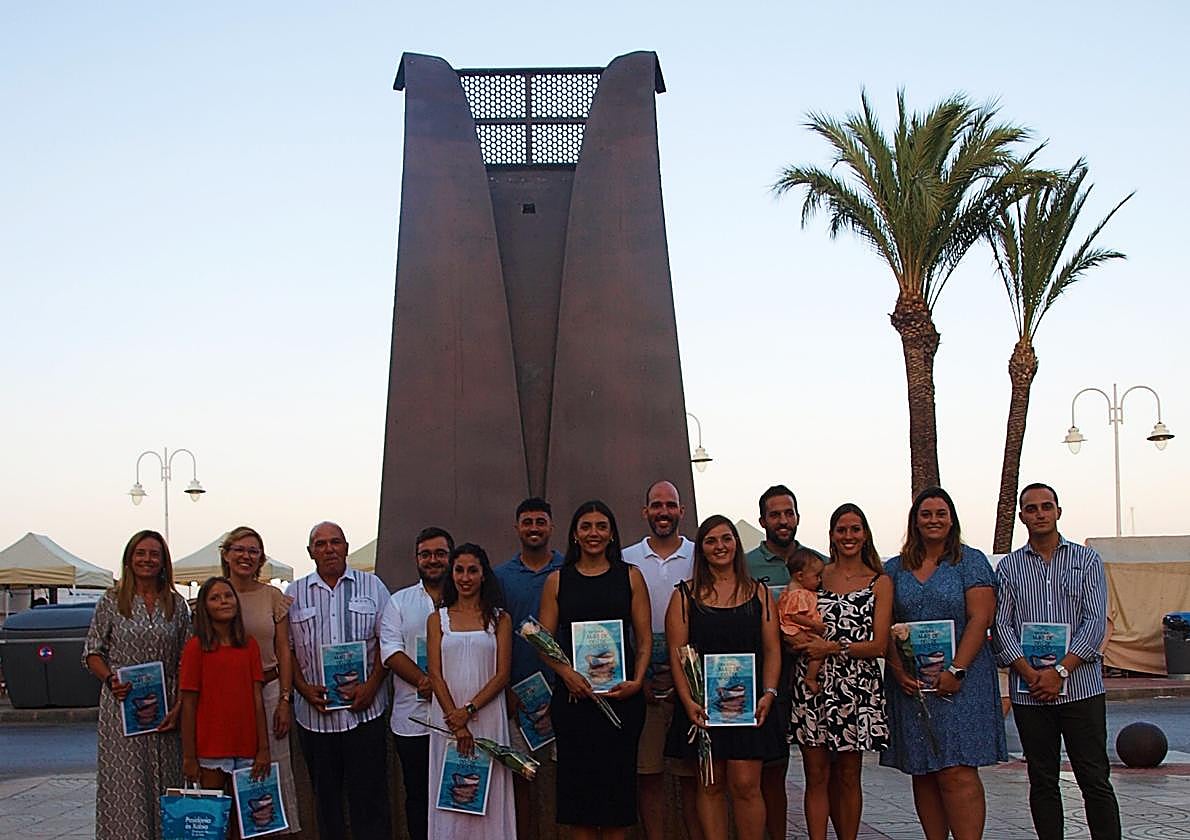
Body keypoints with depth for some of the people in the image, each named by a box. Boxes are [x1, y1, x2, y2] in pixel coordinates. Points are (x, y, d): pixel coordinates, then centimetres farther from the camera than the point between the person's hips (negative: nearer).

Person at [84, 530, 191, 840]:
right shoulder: (111, 601, 2)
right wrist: (111, 680, -14)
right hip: (122, 706, -2)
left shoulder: (176, 604, 7)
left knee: (164, 784, 4)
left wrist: (179, 706, -2)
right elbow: (92, 653, 4)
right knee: (125, 784, -2)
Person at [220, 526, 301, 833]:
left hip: (269, 689, 0)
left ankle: (284, 828, 10)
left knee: (276, 768, 0)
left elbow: (284, 653, 6)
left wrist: (285, 700, -2)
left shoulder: (273, 596, 5)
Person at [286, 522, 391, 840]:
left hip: (363, 709, -1)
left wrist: (371, 686, -8)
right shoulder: (294, 593, 8)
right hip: (314, 712, 2)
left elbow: (386, 642, 4)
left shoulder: (371, 586, 6)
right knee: (325, 796, 10)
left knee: (369, 795, -2)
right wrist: (304, 688, -7)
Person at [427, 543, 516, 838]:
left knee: (489, 797, 1)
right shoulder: (438, 619, 8)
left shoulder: (500, 619, 5)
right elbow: (435, 675, 1)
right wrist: (456, 723, -10)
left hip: (489, 715, -1)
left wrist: (469, 710, -13)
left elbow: (502, 674, -1)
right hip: (447, 716, 1)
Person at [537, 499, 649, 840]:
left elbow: (644, 638, 5)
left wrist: (637, 681, -9)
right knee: (578, 779, 1)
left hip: (621, 694, 0)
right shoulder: (557, 580, 8)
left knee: (618, 778, 2)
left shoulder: (630, 576, 8)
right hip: (573, 693, 0)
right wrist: (567, 673, -13)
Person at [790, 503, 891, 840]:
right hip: (813, 686, 1)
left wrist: (833, 648, -13)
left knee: (848, 777, 6)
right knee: (817, 776, 1)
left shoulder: (879, 582, 4)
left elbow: (879, 645, -4)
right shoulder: (816, 575, 10)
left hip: (857, 686, -1)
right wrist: (804, 643, -8)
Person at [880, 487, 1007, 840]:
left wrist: (956, 671, -15)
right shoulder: (895, 569, 12)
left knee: (957, 771, -11)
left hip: (960, 681, -4)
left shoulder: (971, 562, 2)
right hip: (910, 684, 4)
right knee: (922, 774, 6)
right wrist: (898, 670, -7)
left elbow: (980, 619, -6)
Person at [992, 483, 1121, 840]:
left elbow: (1095, 623, -2)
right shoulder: (1008, 567, 9)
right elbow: (1001, 627, 3)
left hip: (1081, 686, -1)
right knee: (1042, 781, 7)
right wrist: (1030, 674, -11)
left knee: (1095, 780, -1)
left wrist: (1060, 671, -13)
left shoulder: (1086, 560, 6)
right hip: (1029, 691, 2)